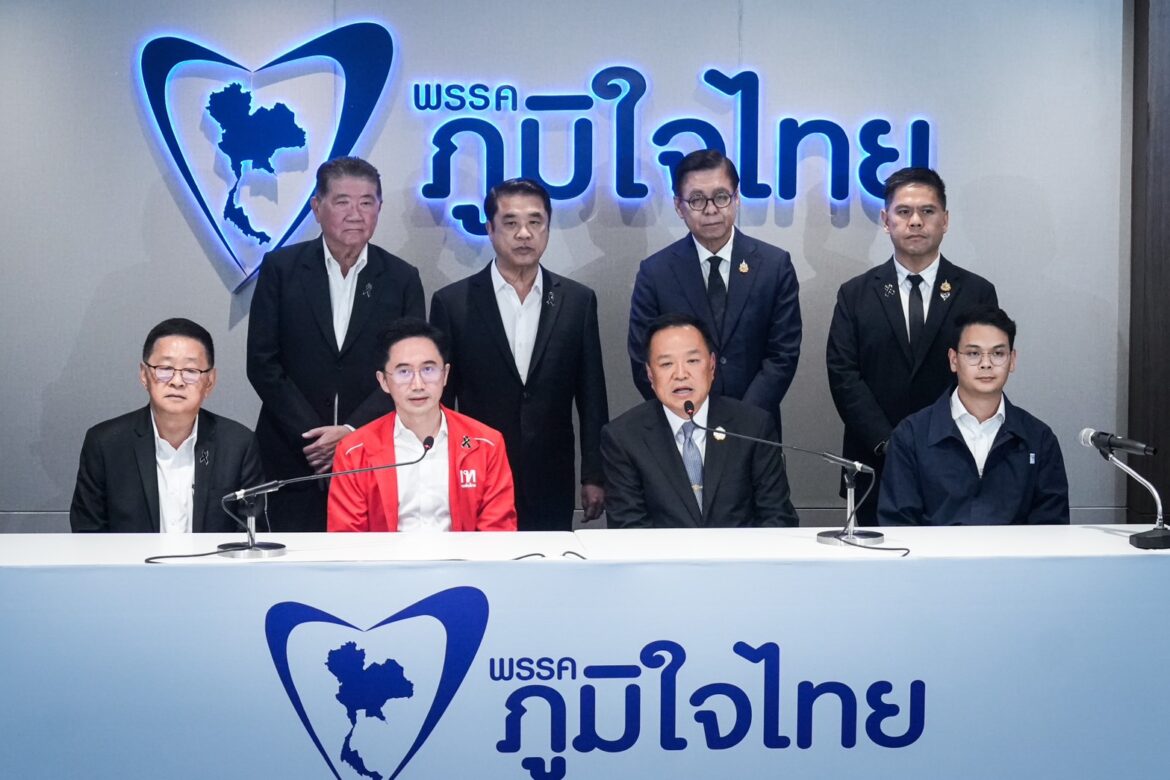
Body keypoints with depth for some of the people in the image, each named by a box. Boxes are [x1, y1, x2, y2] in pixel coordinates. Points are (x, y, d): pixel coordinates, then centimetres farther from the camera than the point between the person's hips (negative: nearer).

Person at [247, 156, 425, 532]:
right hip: (295, 457, 0)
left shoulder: (402, 278, 4)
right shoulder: (281, 268, 2)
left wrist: (351, 431, -11)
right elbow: (262, 363, -2)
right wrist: (311, 436, -9)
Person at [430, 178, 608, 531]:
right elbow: (439, 401, 3)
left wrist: (594, 477, 5)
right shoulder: (452, 302, 0)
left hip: (552, 489, 1)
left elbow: (591, 397, 7)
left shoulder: (578, 301, 4)